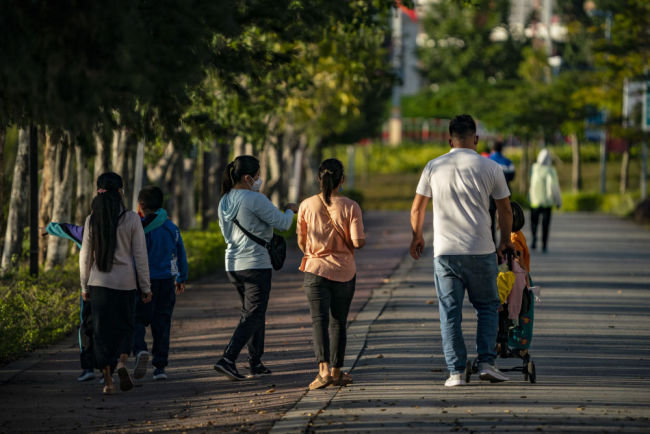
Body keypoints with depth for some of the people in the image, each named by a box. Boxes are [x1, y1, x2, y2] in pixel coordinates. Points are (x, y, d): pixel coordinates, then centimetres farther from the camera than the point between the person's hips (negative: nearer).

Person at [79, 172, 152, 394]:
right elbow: (140, 255, -5)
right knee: (125, 326, 14)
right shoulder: (131, 219, -6)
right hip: (125, 281, -1)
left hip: (99, 282, 1)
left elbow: (85, 257, 2)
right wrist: (146, 287, 1)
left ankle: (107, 380, 3)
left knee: (102, 330, 7)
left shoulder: (92, 220, -2)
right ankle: (122, 362, -13)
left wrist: (84, 286, 13)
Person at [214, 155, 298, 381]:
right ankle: (228, 359, -19)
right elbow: (282, 223, -10)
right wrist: (290, 210, 9)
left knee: (254, 312, 18)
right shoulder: (255, 199, -15)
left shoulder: (225, 201, 9)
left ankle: (256, 363, 20)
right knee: (253, 316, -6)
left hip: (233, 265, 8)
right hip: (256, 265, -8)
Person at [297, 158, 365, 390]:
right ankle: (336, 371, 20)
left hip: (316, 270, 0)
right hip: (344, 271, 0)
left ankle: (323, 369, -22)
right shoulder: (350, 207, -8)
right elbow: (358, 242, -13)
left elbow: (301, 242, 4)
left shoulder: (307, 205, -3)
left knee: (319, 320, -4)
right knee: (338, 322, 13)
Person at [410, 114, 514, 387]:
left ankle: (456, 372, 2)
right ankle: (486, 363, 4)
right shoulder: (490, 168, 0)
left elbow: (417, 208, 11)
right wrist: (505, 241, 25)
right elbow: (505, 211, 9)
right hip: (481, 251, -1)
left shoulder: (434, 167, 4)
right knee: (487, 307, 14)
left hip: (445, 252, 1)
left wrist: (417, 237, 27)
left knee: (450, 313, 5)